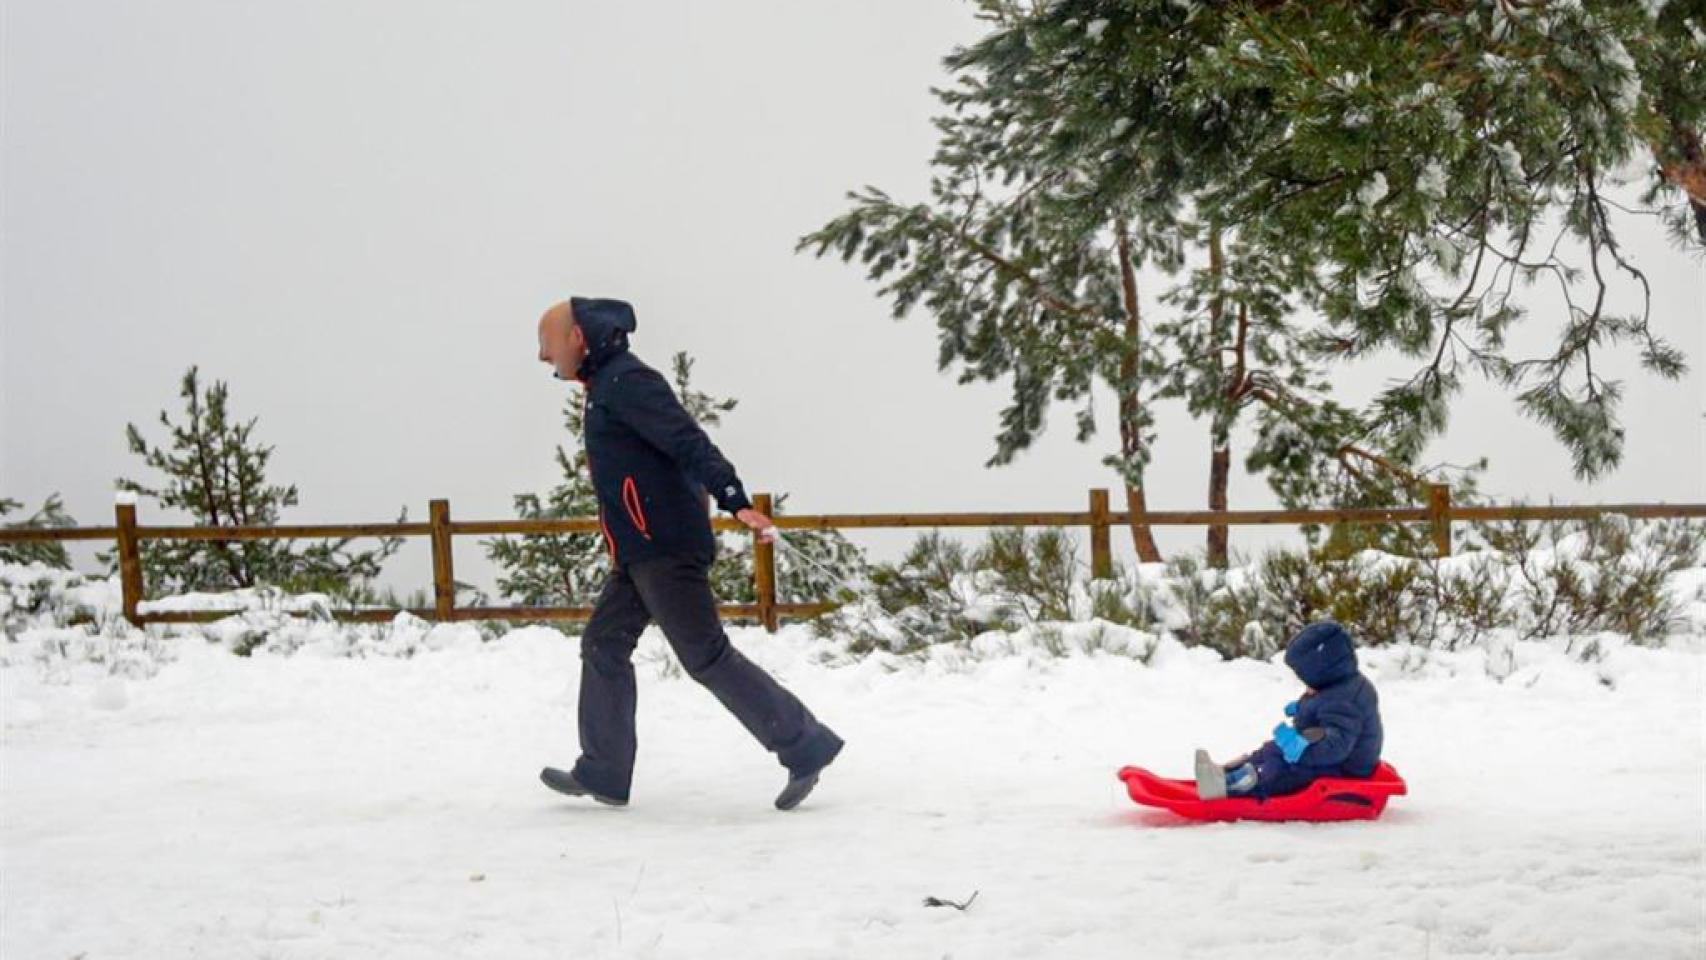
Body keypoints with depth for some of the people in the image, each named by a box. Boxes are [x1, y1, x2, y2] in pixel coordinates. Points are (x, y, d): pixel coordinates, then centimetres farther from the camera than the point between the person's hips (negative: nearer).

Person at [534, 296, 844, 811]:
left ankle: (805, 746, -8)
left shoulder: (626, 382, -13)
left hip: (664, 549, -10)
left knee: (706, 655, -10)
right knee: (604, 646, 12)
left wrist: (735, 501, -34)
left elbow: (690, 442, -23)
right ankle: (603, 773, 17)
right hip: (640, 554, 10)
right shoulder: (606, 387, 19)